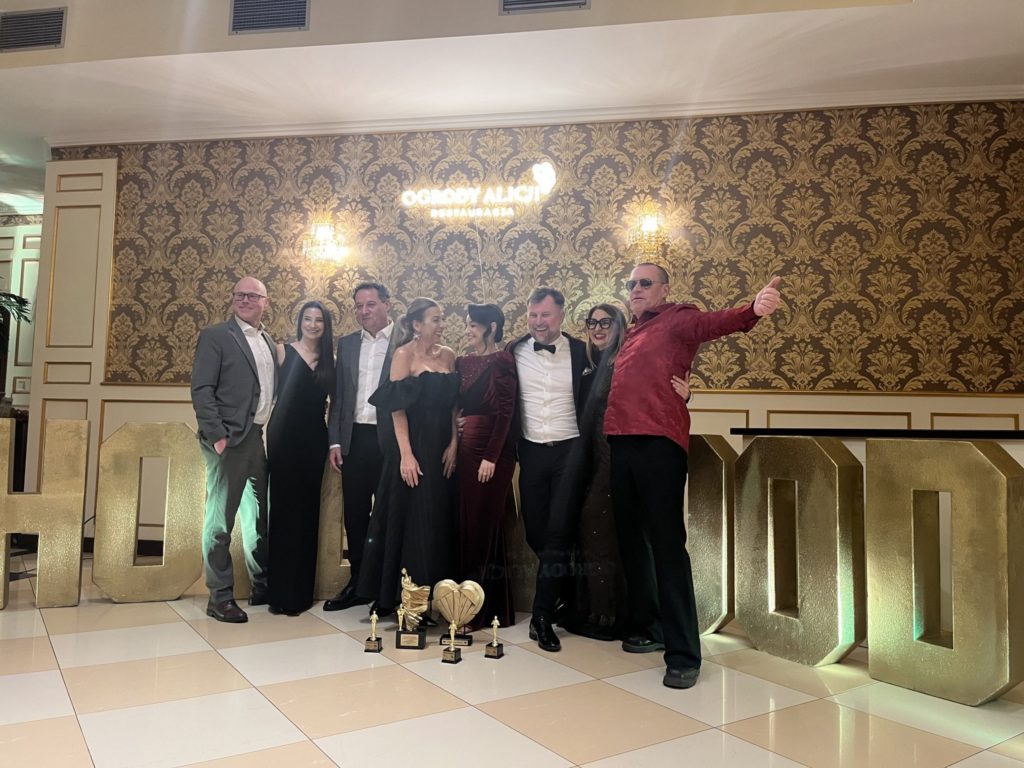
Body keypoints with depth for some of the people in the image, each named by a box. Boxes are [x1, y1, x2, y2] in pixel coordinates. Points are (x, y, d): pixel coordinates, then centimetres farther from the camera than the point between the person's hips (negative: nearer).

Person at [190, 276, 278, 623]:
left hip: (260, 437, 7)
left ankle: (262, 587, 27)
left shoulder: (269, 342, 16)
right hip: (229, 439, -7)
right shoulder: (215, 336, -3)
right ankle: (220, 597, 10)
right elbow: (201, 390, -10)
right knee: (220, 518, 1)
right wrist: (217, 435, -17)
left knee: (258, 516, 15)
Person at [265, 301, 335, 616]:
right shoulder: (283, 351, 0)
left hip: (314, 441, 3)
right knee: (283, 511, 0)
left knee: (308, 513, 8)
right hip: (285, 439, -3)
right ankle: (279, 591, 12)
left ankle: (301, 591, 19)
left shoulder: (330, 360, 9)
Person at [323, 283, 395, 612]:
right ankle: (357, 583, 26)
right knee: (355, 514, 11)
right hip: (354, 440, 5)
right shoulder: (346, 344, 12)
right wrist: (335, 441, 5)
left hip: (390, 440, -5)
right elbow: (338, 396, 12)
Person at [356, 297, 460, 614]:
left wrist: (454, 443, -1)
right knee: (405, 521, 2)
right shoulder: (404, 354, -6)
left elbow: (453, 404, 10)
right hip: (412, 447, -5)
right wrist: (406, 454, -18)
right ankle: (391, 595, 16)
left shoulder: (448, 355, 10)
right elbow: (397, 408, -11)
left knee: (438, 524, 10)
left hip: (442, 449, 6)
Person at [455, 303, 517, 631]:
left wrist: (491, 457, -17)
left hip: (491, 452, -7)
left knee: (484, 526, -1)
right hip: (466, 449, 7)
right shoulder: (463, 362, 13)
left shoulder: (501, 361, -8)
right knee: (467, 525, 11)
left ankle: (487, 609, 11)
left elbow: (505, 412, -13)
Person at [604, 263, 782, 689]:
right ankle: (646, 627, 30)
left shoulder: (677, 319, 2)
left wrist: (753, 310, -38)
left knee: (667, 545, -6)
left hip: (659, 443, -7)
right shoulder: (631, 334, 23)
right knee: (631, 540, 15)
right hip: (620, 443, 8)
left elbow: (714, 322, -20)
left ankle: (683, 654, 2)